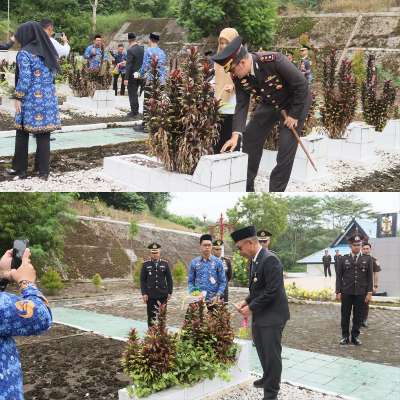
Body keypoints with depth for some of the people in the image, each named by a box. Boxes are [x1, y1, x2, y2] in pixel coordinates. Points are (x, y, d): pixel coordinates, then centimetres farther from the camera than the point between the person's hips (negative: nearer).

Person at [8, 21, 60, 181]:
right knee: (44, 135, 7)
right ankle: (43, 171, 9)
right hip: (48, 97, 5)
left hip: (31, 99, -5)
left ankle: (20, 169, 14)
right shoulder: (49, 51, 10)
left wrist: (18, 97, -8)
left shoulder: (24, 53, -9)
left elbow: (24, 79, -13)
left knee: (22, 134, 7)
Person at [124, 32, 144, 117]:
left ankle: (134, 111, 7)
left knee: (132, 94, 3)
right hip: (140, 75, 7)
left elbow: (128, 65, -19)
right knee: (135, 93, 20)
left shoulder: (130, 50, -18)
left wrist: (126, 78, -17)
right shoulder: (142, 49, 2)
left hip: (132, 75, -7)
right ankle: (136, 109, 27)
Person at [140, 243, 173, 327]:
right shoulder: (146, 264, 2)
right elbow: (142, 280, 2)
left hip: (163, 294, 1)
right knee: (151, 316, 2)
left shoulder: (165, 263, 5)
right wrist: (144, 293, -5)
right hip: (150, 295, -1)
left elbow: (169, 279, 7)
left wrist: (169, 292, 2)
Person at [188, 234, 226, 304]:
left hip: (213, 300, -1)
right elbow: (190, 281, 10)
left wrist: (218, 296, -8)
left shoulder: (218, 262, 3)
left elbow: (223, 282, 4)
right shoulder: (194, 262, 6)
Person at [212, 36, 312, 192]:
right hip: (270, 104, 6)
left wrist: (294, 115, -21)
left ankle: (276, 191, -2)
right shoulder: (238, 77, -18)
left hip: (295, 102, -6)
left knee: (286, 146, -14)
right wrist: (236, 135, -25)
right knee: (250, 139, 4)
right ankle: (246, 187, 18)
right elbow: (241, 105, -13)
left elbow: (301, 84, -28)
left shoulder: (273, 60, -36)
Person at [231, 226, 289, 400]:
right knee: (262, 350, 21)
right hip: (260, 315, 9)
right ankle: (268, 379, 40)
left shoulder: (270, 260, -21)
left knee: (272, 353, 1)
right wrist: (247, 302, 4)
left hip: (272, 315, -9)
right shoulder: (254, 260, 8)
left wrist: (251, 308, -17)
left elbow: (272, 291, -24)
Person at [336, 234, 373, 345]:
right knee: (345, 315, 6)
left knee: (358, 316, 6)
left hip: (361, 293, 0)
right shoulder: (343, 259, 3)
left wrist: (369, 292, -2)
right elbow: (339, 276, 4)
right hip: (346, 293, 0)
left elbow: (369, 277, 4)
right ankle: (345, 336, 17)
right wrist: (338, 292, -1)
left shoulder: (367, 259, 4)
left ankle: (355, 336, 18)